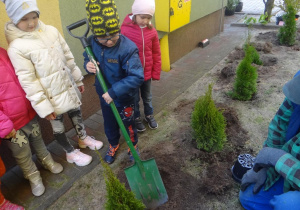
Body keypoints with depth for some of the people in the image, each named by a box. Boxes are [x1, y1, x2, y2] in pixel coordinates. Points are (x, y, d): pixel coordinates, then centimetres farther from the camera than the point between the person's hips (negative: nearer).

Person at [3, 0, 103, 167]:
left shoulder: (51, 31, -3)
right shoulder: (16, 47, -18)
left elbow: (68, 58, 5)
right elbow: (28, 81, -18)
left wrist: (78, 80, 11)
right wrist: (44, 107, -16)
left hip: (70, 87, 5)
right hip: (52, 96, -5)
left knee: (77, 115, 24)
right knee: (58, 126, 15)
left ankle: (83, 138, 51)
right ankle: (71, 152, 38)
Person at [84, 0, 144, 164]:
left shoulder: (128, 48, -30)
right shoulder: (92, 43, -12)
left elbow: (136, 77, -31)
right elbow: (88, 59, 7)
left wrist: (114, 92, -33)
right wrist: (88, 65, -18)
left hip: (124, 97, -5)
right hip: (104, 95, 5)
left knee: (128, 123, 18)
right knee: (109, 123, 25)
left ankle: (133, 145, 48)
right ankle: (113, 144, 53)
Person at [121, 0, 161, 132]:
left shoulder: (152, 31, -6)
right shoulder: (125, 30, -17)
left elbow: (156, 54, 2)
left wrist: (156, 72, 4)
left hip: (147, 72, 3)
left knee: (147, 97, 22)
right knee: (134, 98, 16)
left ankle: (149, 116, 46)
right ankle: (137, 118, 39)